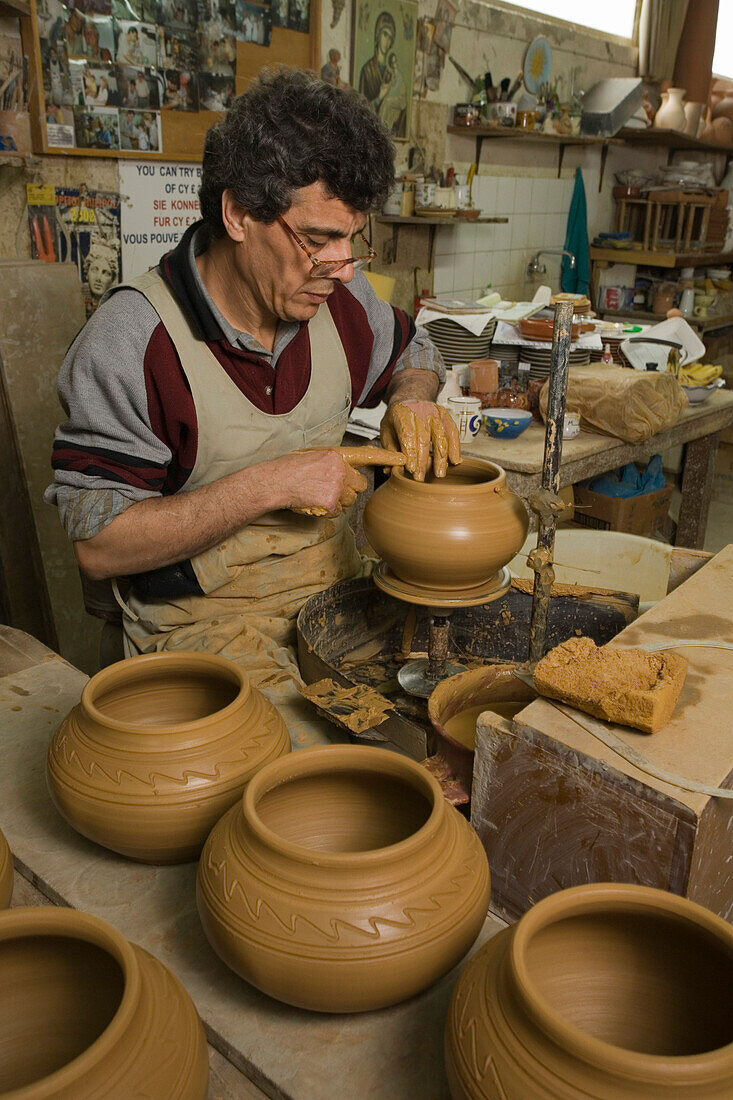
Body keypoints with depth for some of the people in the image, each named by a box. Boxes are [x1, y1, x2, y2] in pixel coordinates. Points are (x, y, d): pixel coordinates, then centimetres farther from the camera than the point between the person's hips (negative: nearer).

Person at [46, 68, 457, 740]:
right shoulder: (131, 340, -18)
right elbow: (98, 545, -17)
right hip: (205, 616, -5)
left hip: (337, 585, 6)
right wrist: (268, 485, -22)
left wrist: (411, 399, -2)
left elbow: (412, 352, 23)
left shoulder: (337, 295, 0)